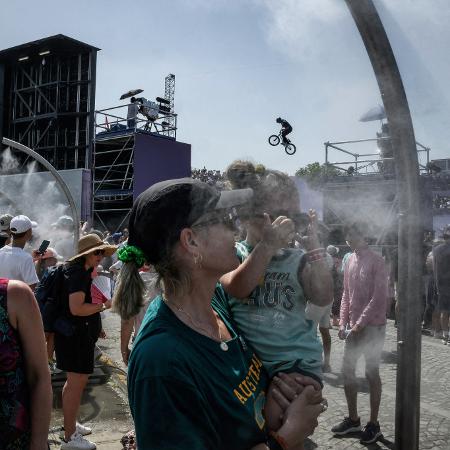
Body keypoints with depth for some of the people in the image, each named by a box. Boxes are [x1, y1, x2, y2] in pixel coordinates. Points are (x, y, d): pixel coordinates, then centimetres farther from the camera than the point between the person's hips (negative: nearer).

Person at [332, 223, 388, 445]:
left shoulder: (376, 261, -12)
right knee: (347, 370, 9)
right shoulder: (349, 261, 9)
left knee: (371, 373, 2)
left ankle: (373, 424, 14)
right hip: (354, 326, 7)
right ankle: (353, 418, 23)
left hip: (372, 326, -7)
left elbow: (378, 297, -16)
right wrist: (343, 323, 4)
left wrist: (360, 323, -17)